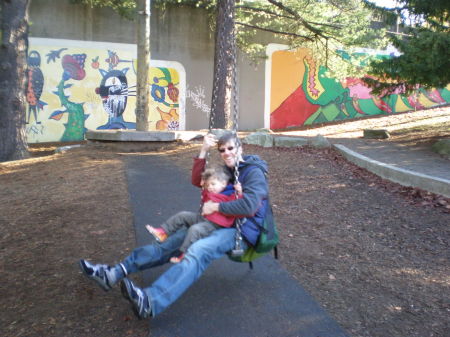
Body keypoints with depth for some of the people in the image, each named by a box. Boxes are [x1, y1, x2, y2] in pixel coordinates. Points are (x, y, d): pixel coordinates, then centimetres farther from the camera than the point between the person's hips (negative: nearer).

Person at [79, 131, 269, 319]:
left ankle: (150, 302, -55)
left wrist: (216, 207, -17)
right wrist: (203, 151, 2)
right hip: (221, 224, 9)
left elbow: (249, 205, -25)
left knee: (197, 251, -36)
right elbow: (197, 180, 13)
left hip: (242, 230, -8)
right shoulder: (227, 170, 18)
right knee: (169, 243, -3)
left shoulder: (254, 172, -9)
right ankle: (113, 273, -5)